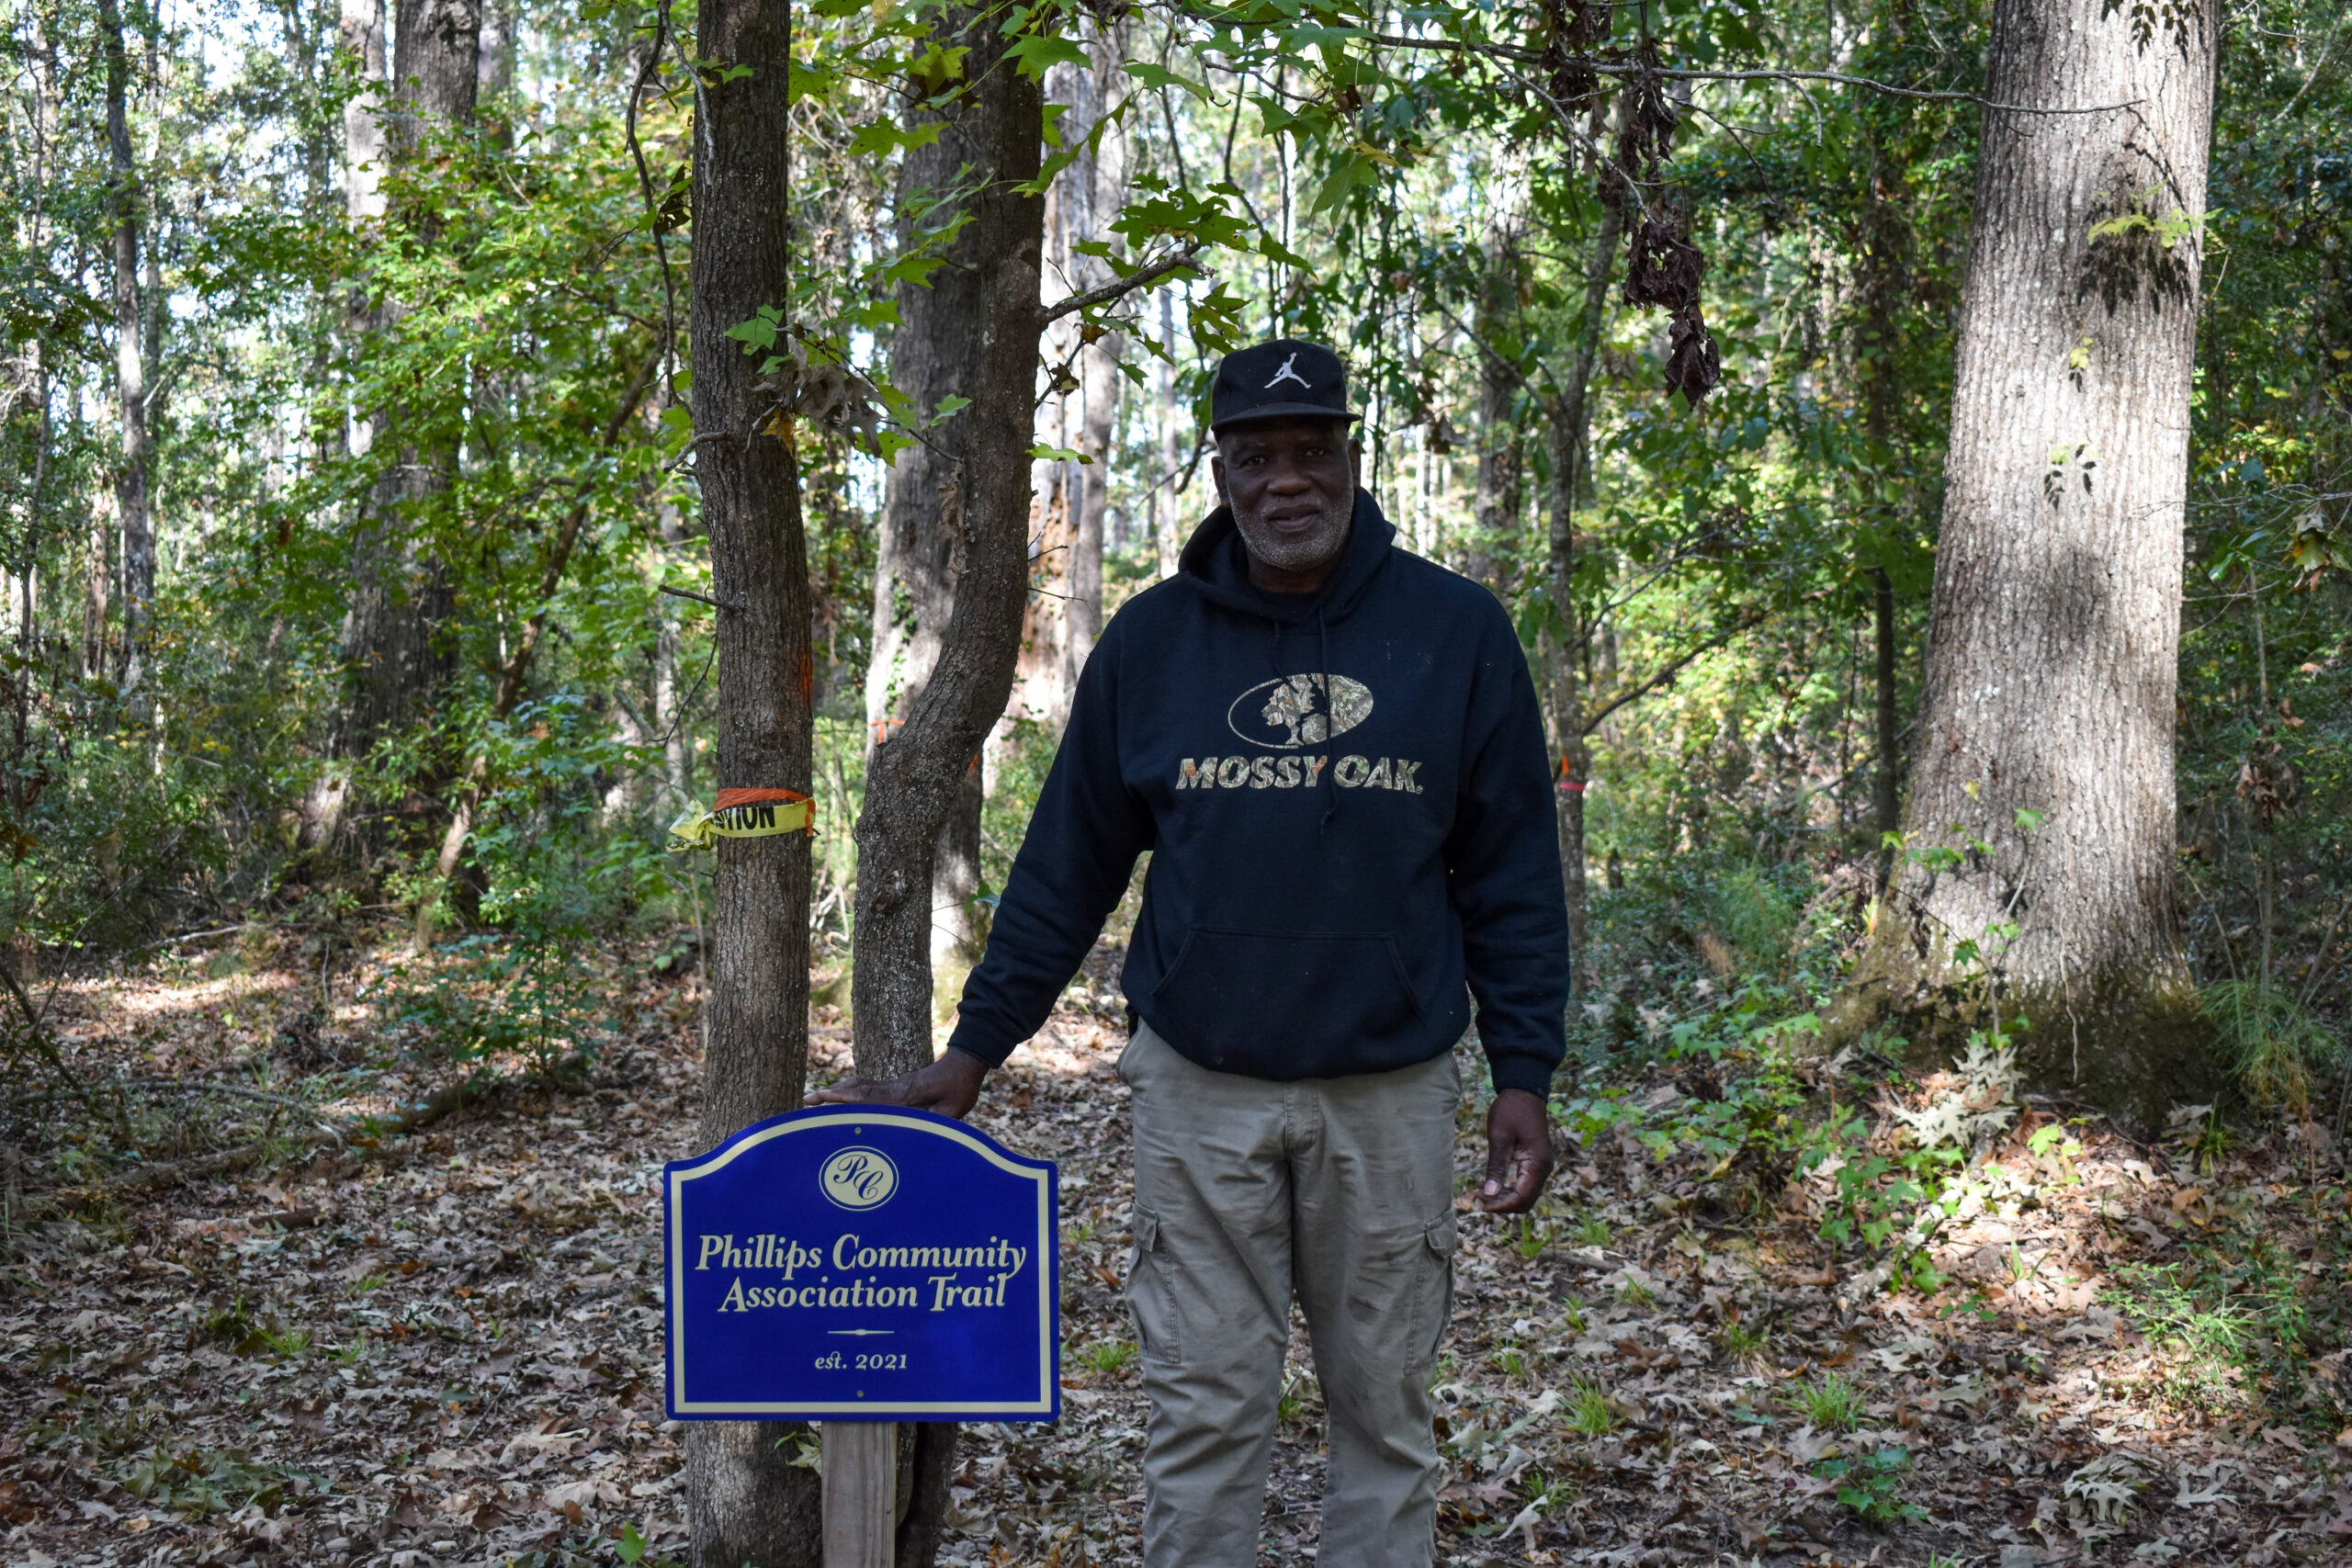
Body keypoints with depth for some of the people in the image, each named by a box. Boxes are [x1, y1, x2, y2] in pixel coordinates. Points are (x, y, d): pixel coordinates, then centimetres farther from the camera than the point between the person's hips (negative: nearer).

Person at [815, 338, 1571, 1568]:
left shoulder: (1458, 632, 0)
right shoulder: (1150, 640, 3)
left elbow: (1512, 872, 3)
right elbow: (1066, 865, 8)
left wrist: (1525, 1074, -2)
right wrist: (974, 1049, 7)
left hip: (1388, 1090, 0)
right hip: (1199, 1087, 1)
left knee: (1383, 1406, 10)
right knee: (1202, 1410, 5)